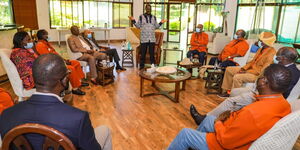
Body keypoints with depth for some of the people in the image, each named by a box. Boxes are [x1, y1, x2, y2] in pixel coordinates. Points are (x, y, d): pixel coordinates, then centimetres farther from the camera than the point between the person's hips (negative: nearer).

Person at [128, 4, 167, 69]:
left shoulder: (154, 17, 12)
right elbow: (138, 26, 4)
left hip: (152, 39, 2)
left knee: (152, 53, 6)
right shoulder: (141, 16, 5)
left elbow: (156, 26, 14)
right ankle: (141, 66, 11)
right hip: (144, 39, -2)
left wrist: (161, 23, 3)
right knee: (143, 53, 1)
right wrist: (133, 21, -7)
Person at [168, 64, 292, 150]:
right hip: (244, 139, 9)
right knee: (208, 118, 27)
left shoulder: (253, 113, -40)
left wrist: (217, 123, -9)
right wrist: (233, 115, -2)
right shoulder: (284, 104, -11)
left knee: (185, 133, 6)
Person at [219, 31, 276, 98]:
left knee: (237, 77, -32)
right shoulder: (262, 49, 8)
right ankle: (228, 91, 9)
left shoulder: (271, 53, -21)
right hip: (251, 68, 10)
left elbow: (263, 70, -24)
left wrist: (246, 72, -21)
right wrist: (243, 68, -1)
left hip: (258, 75, -10)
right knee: (228, 69, 6)